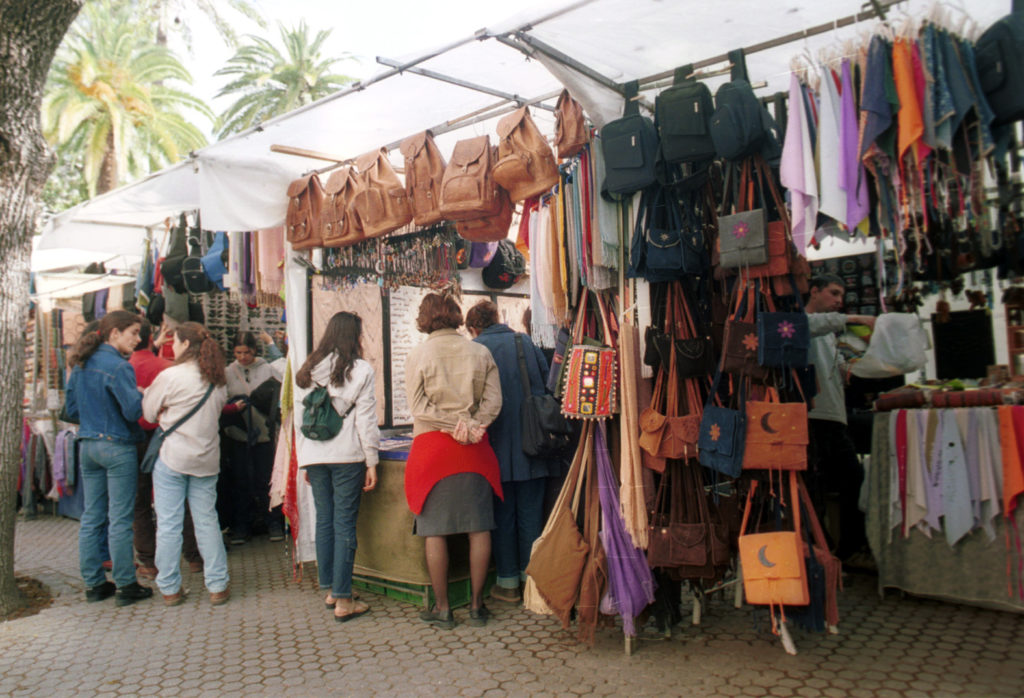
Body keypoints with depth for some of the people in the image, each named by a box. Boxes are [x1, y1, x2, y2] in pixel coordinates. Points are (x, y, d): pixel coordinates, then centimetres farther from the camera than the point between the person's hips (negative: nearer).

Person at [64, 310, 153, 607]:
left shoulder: (81, 365, 9)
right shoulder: (118, 367, -16)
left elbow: (71, 408, 15)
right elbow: (133, 410, -21)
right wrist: (143, 395, -3)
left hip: (87, 446, 8)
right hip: (117, 447, -8)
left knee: (91, 516, 12)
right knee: (120, 519, -1)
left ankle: (93, 583, 21)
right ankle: (125, 586, 7)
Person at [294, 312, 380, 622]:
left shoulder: (307, 371, 9)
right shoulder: (361, 370, -4)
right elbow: (366, 419, -6)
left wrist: (304, 461, 17)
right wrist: (371, 462, -1)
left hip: (314, 456, 4)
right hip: (347, 456, -4)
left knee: (324, 521, 14)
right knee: (345, 524, -1)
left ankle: (329, 589, 24)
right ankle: (343, 600, 3)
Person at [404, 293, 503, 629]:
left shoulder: (418, 355, -3)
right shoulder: (480, 352, 4)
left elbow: (418, 406, -9)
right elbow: (493, 400, -2)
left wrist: (455, 424, -9)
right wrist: (471, 425, -9)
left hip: (433, 446, -2)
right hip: (475, 449, 3)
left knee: (435, 530, 6)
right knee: (479, 528, 8)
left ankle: (442, 608, 12)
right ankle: (477, 604, 15)